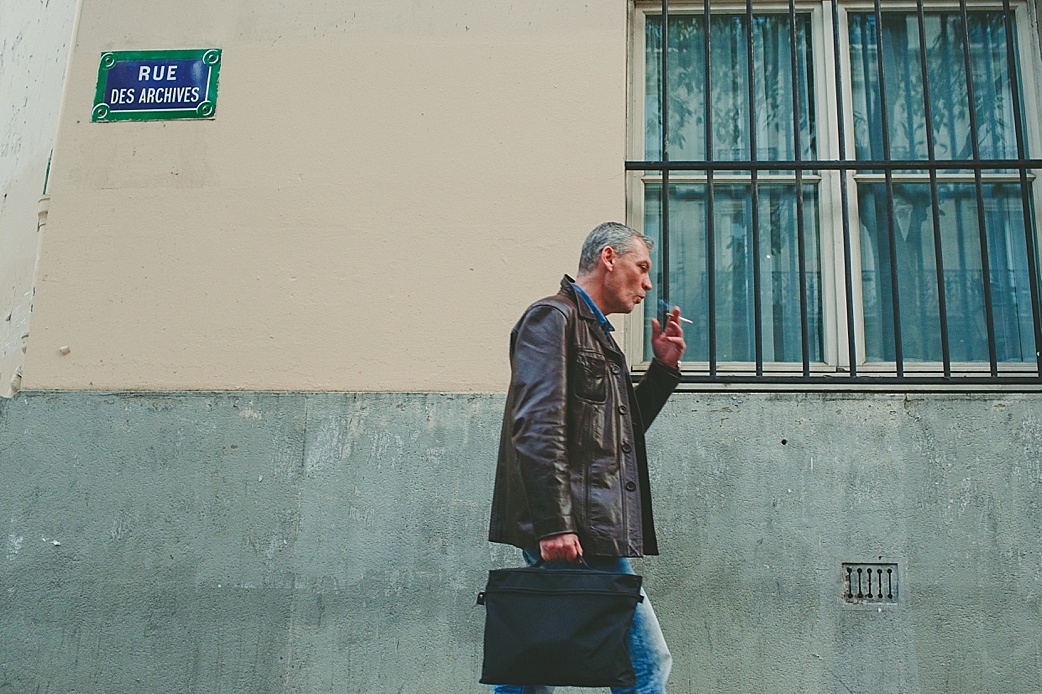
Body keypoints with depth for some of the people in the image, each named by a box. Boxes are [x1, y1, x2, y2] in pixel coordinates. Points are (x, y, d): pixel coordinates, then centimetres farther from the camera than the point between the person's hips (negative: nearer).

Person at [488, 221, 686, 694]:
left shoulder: (597, 336, 25)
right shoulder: (552, 317, -5)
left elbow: (621, 433, 29)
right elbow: (536, 427, -16)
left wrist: (664, 368, 19)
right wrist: (553, 524, -23)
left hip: (585, 531, 10)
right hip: (574, 532, -10)